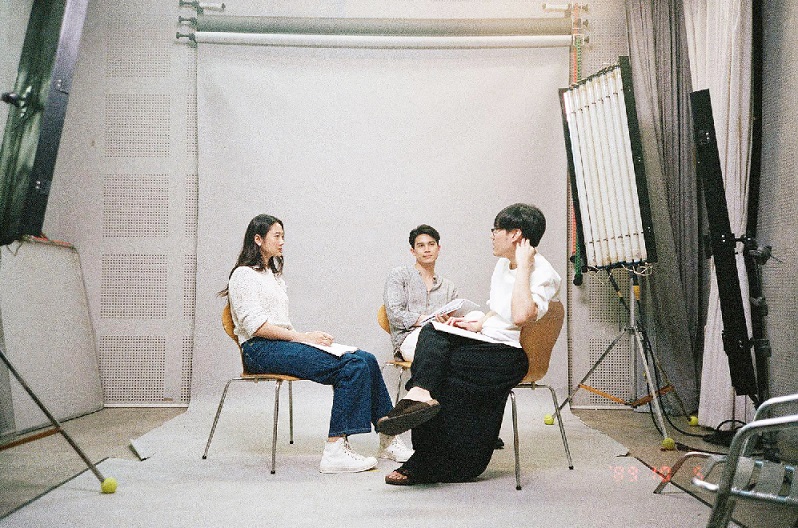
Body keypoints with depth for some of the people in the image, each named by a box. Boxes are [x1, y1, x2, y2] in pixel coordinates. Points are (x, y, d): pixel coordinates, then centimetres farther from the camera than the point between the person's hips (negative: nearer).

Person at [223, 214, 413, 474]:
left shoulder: (273, 275, 27)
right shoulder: (244, 275, -1)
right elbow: (256, 325, -14)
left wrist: (309, 336, 4)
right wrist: (302, 337, -16)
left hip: (283, 343, 8)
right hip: (261, 350, -8)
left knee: (365, 360, -11)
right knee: (352, 366, -26)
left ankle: (388, 439, -7)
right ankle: (335, 451, -29)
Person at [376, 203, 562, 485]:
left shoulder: (544, 275, -13)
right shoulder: (504, 263, 15)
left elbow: (521, 316, -32)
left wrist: (523, 267, -23)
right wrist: (478, 323, 6)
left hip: (511, 356, -8)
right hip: (487, 341, 8)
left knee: (440, 363, -25)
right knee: (432, 333, -18)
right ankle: (422, 395, -35)